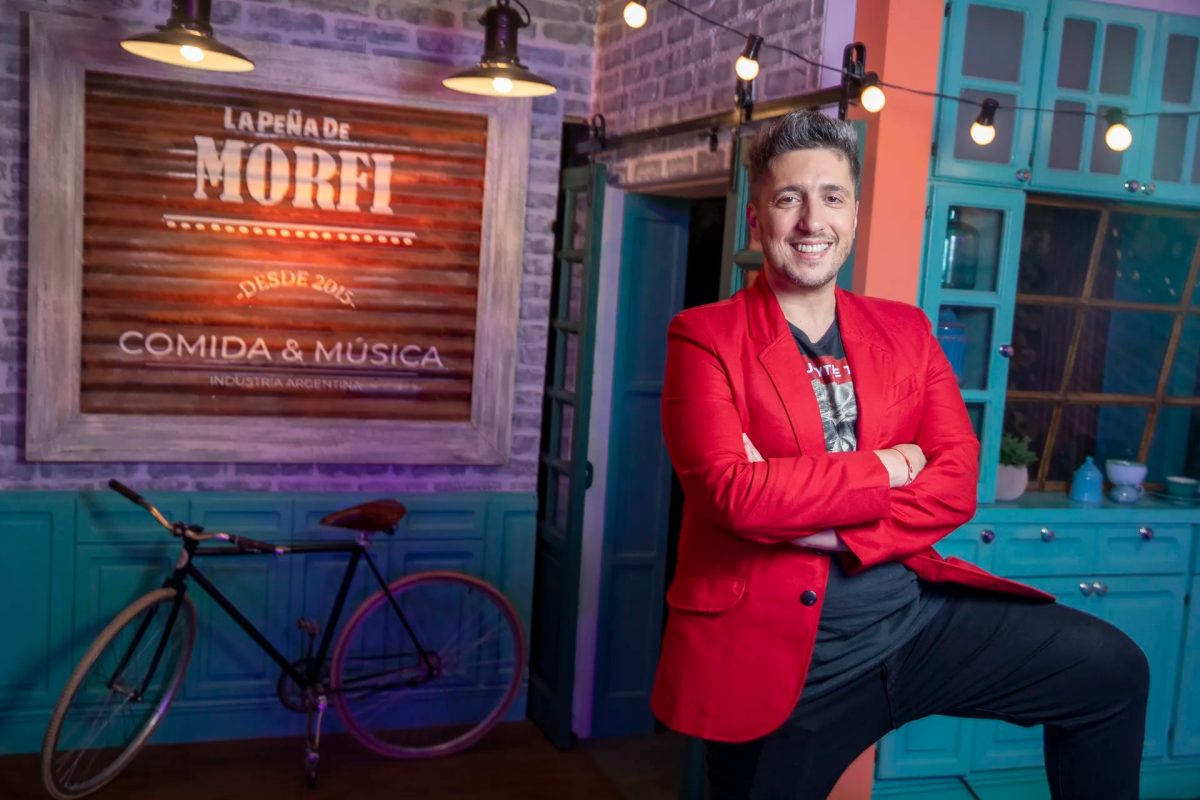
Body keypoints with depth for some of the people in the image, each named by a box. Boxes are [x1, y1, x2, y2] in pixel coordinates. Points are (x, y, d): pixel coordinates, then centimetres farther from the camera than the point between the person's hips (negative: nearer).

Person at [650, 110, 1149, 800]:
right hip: (777, 656, -3)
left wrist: (829, 529, -17)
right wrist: (881, 472, -11)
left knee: (1112, 669, -4)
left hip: (919, 617, 4)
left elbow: (958, 482, -3)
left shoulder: (907, 331, 7)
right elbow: (734, 492, -20)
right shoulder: (704, 337, -7)